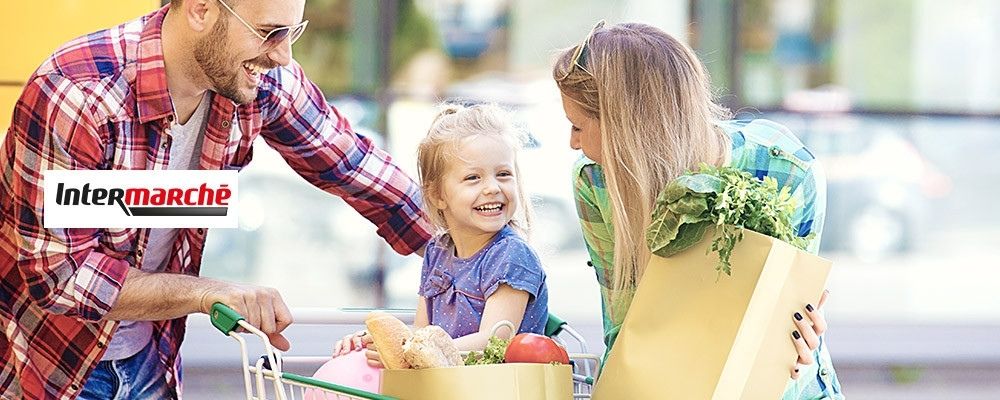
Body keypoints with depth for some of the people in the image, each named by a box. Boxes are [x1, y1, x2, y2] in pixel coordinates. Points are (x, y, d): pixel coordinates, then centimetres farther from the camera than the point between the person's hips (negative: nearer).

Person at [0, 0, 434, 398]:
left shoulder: (266, 83, -12)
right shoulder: (77, 93, -30)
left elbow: (356, 166, 3)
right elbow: (59, 274, -29)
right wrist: (207, 292, -34)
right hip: (46, 364, -6)